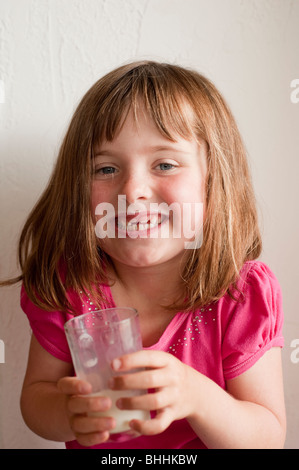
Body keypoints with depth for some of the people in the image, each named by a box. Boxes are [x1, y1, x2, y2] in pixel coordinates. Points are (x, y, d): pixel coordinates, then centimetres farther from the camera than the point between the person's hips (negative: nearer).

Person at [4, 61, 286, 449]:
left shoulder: (245, 296, -21)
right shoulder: (65, 287, -16)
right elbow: (35, 395, -6)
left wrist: (196, 396, -33)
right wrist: (68, 415, -26)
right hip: (92, 445, 2)